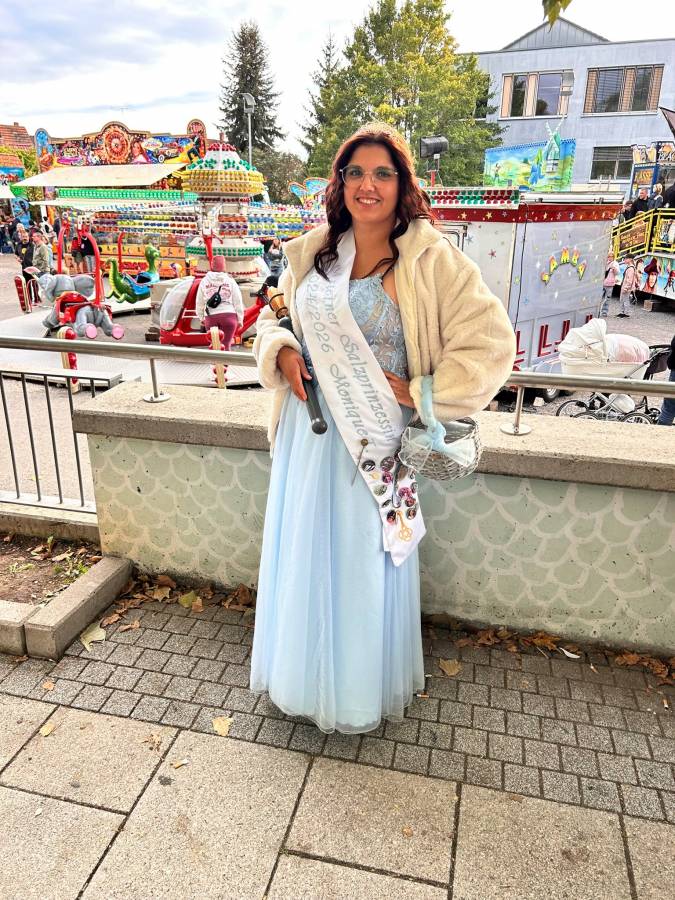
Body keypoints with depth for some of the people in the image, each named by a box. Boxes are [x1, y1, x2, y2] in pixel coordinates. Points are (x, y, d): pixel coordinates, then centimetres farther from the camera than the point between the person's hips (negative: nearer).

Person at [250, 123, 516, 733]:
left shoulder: (432, 260, -11)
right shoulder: (313, 253, 5)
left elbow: (491, 344, -14)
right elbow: (273, 317, 18)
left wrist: (418, 393, -16)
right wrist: (282, 352, -4)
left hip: (377, 439, -4)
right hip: (311, 431, 5)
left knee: (366, 562, 11)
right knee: (306, 556, 18)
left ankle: (362, 690, 38)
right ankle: (305, 669, 45)